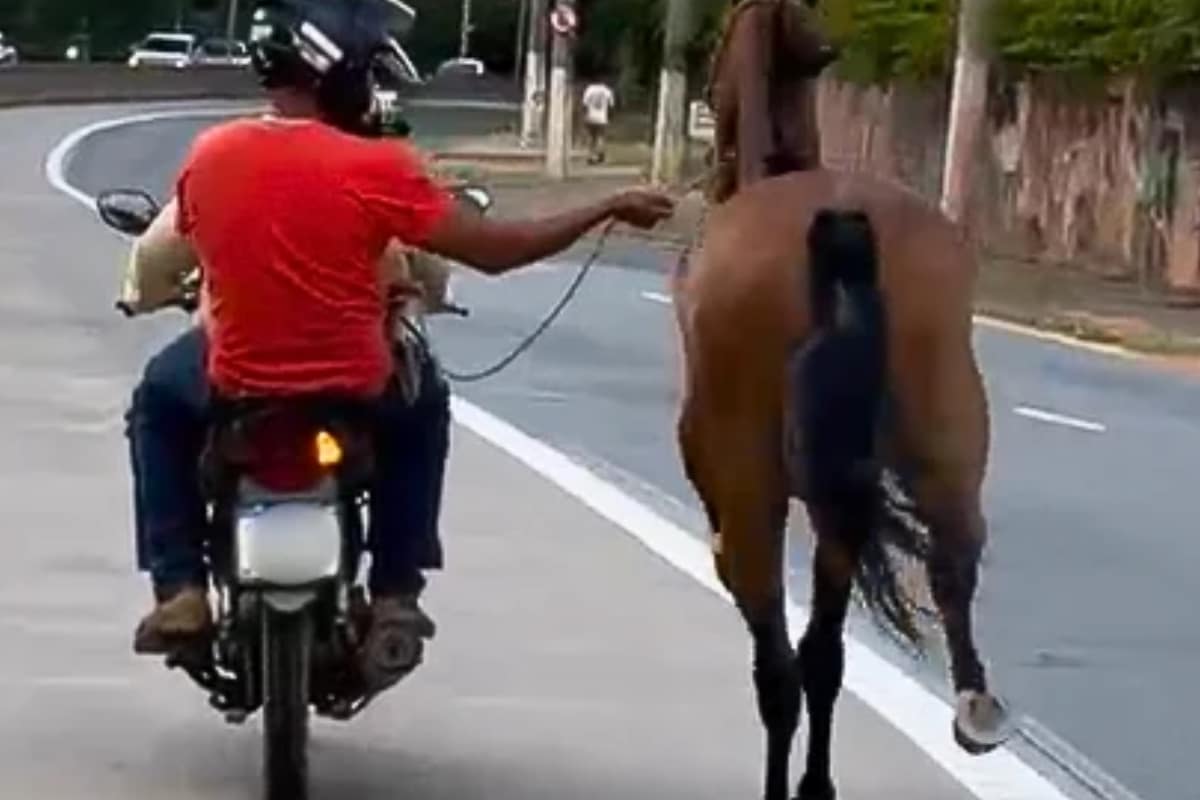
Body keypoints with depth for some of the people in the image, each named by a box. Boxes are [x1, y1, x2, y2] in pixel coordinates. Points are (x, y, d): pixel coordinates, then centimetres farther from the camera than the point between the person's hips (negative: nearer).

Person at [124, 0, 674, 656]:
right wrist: (611, 209, -1)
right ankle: (396, 593, 25)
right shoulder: (374, 167, -16)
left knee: (159, 396, 33)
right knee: (422, 401, 32)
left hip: (235, 394, 1)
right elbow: (493, 251, -12)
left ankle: (179, 592, 17)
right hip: (355, 395, -1)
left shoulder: (210, 154, -5)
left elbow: (157, 270, 11)